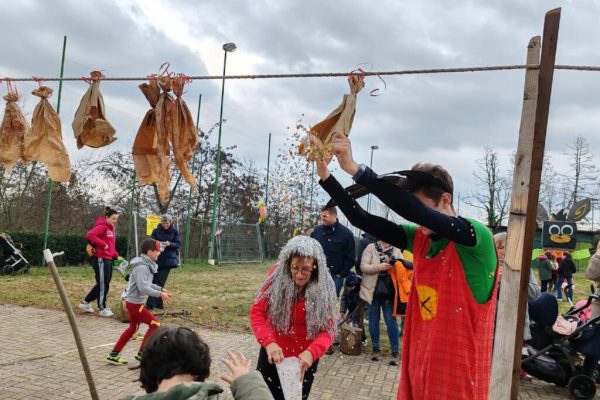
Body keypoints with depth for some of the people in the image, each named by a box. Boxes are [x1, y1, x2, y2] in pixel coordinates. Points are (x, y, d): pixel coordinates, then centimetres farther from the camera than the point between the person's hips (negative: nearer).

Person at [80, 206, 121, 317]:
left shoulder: (111, 228, 15)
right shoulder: (102, 226, -12)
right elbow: (89, 235, -29)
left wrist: (116, 256, 10)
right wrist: (103, 244, -24)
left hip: (108, 259, 9)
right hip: (100, 259, -9)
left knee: (103, 284, 15)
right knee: (103, 284, 0)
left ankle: (86, 303, 27)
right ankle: (102, 309, 11)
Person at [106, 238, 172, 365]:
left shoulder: (147, 265, 7)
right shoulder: (141, 267, -23)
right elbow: (143, 288, -30)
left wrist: (161, 289, 12)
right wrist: (160, 294, -26)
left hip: (135, 302, 10)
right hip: (135, 303, -10)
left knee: (132, 328, 19)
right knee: (154, 325, -4)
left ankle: (113, 355, 26)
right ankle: (142, 353, 5)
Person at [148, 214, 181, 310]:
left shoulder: (174, 232, 2)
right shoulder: (156, 231, 2)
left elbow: (178, 244, 0)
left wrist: (170, 244, -20)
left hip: (168, 260, -1)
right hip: (157, 259, 1)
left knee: (160, 282, -4)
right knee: (154, 281, -1)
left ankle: (151, 303, 0)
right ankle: (157, 303, 5)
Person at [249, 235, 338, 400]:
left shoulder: (324, 287, -18)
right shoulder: (277, 275, -17)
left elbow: (329, 328, -19)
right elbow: (256, 312, -16)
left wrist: (312, 352, -38)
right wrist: (268, 342, -32)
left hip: (304, 358, -1)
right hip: (272, 353, 1)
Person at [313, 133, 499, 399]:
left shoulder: (476, 237, -17)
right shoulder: (420, 238, 3)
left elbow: (414, 211, -31)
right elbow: (362, 220, 1)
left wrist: (355, 169, -31)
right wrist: (326, 177, -7)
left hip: (458, 373, -6)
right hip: (419, 364, 6)